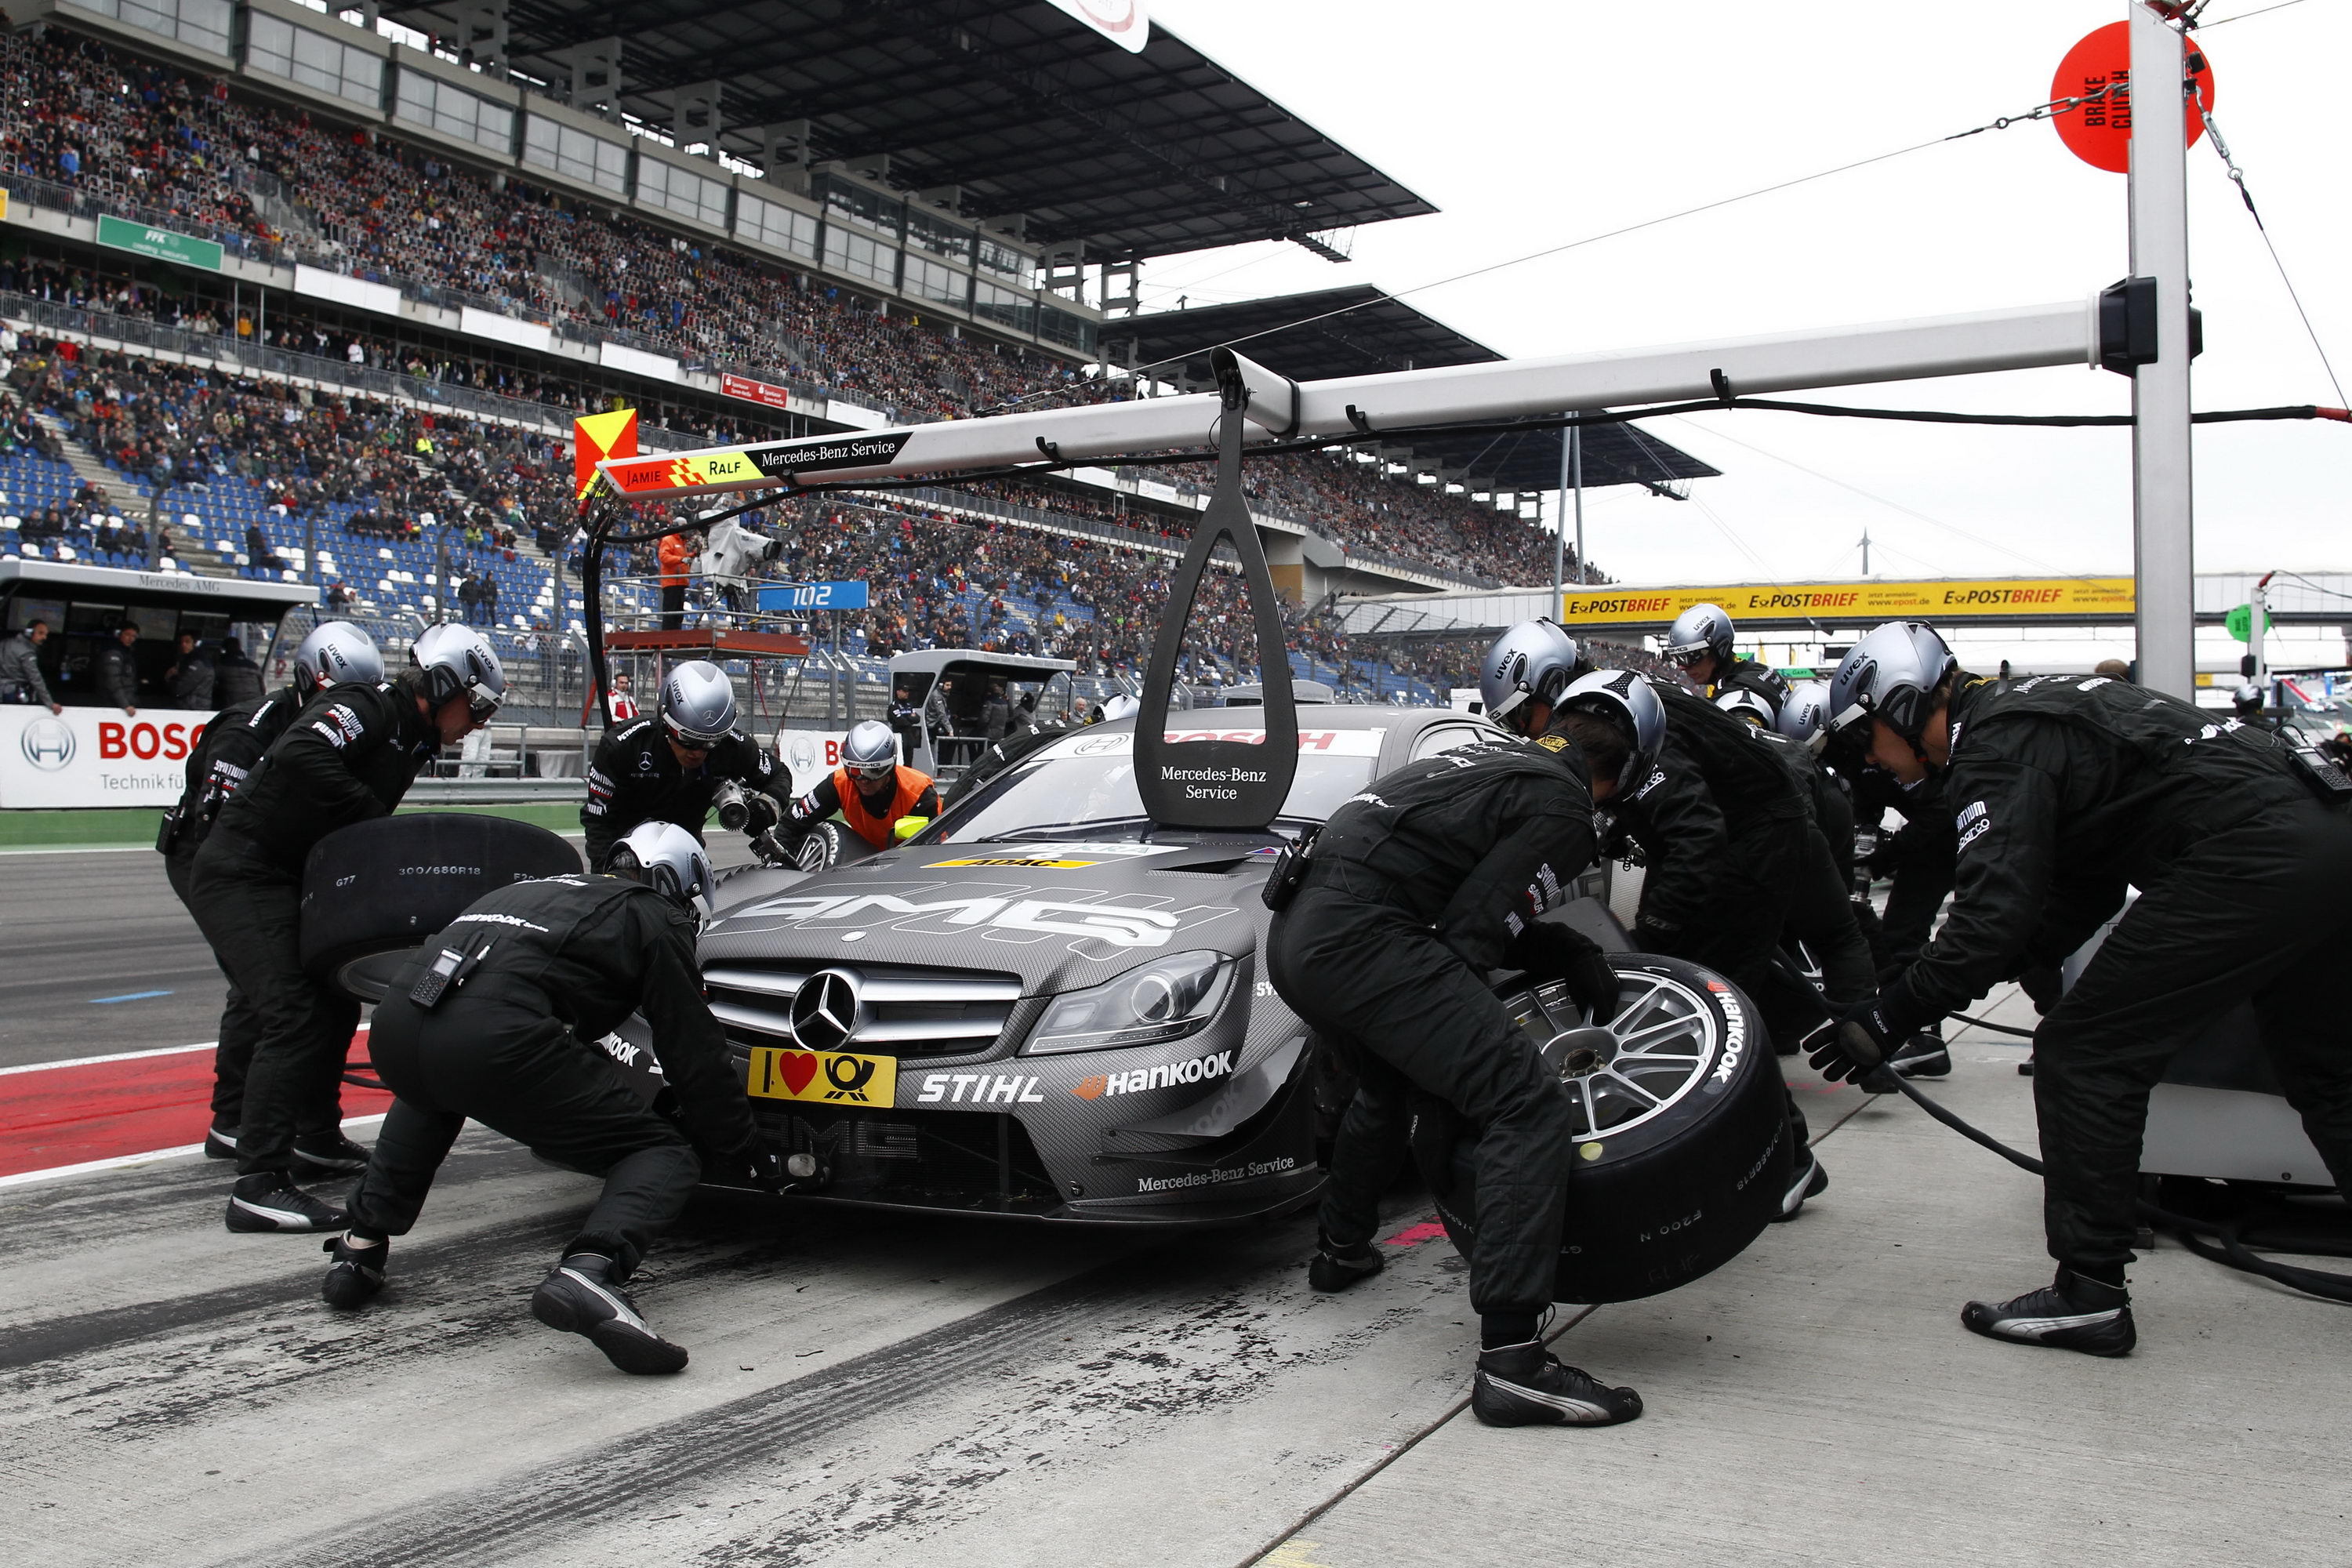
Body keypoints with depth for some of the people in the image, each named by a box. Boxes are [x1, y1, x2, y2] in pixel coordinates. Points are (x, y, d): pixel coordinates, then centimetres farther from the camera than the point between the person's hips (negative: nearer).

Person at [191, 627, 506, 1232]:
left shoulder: (409, 741, 16)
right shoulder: (368, 707, -13)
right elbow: (301, 755, -31)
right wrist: (372, 817, -26)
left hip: (290, 882, 10)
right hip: (241, 874, -10)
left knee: (336, 1006, 13)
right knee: (296, 1014, -17)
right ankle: (259, 1184, -18)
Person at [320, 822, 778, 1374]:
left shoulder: (540, 889, 36)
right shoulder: (655, 918, 16)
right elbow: (696, 1056, 14)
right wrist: (749, 1156, 25)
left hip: (393, 1022, 7)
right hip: (496, 1038, -7)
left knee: (432, 1092, 44)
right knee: (667, 1156, 5)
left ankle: (361, 1247, 32)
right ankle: (589, 1271, -23)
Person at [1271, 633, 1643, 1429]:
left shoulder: (1492, 757, 26)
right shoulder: (1562, 809, 0)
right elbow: (1472, 933, -7)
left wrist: (1571, 951, 21)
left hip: (1295, 932, 10)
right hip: (1363, 938, -10)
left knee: (1386, 1088, 35)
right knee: (1529, 1110, -12)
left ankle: (1341, 1252, 50)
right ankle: (1511, 1358, -18)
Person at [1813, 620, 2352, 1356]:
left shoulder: (1994, 747, -10)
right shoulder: (2023, 710, 20)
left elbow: (1995, 915, -21)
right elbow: (2077, 897, 20)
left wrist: (1888, 1017, -12)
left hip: (2250, 856, -11)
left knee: (2082, 1052, -4)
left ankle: (2089, 1293, 0)